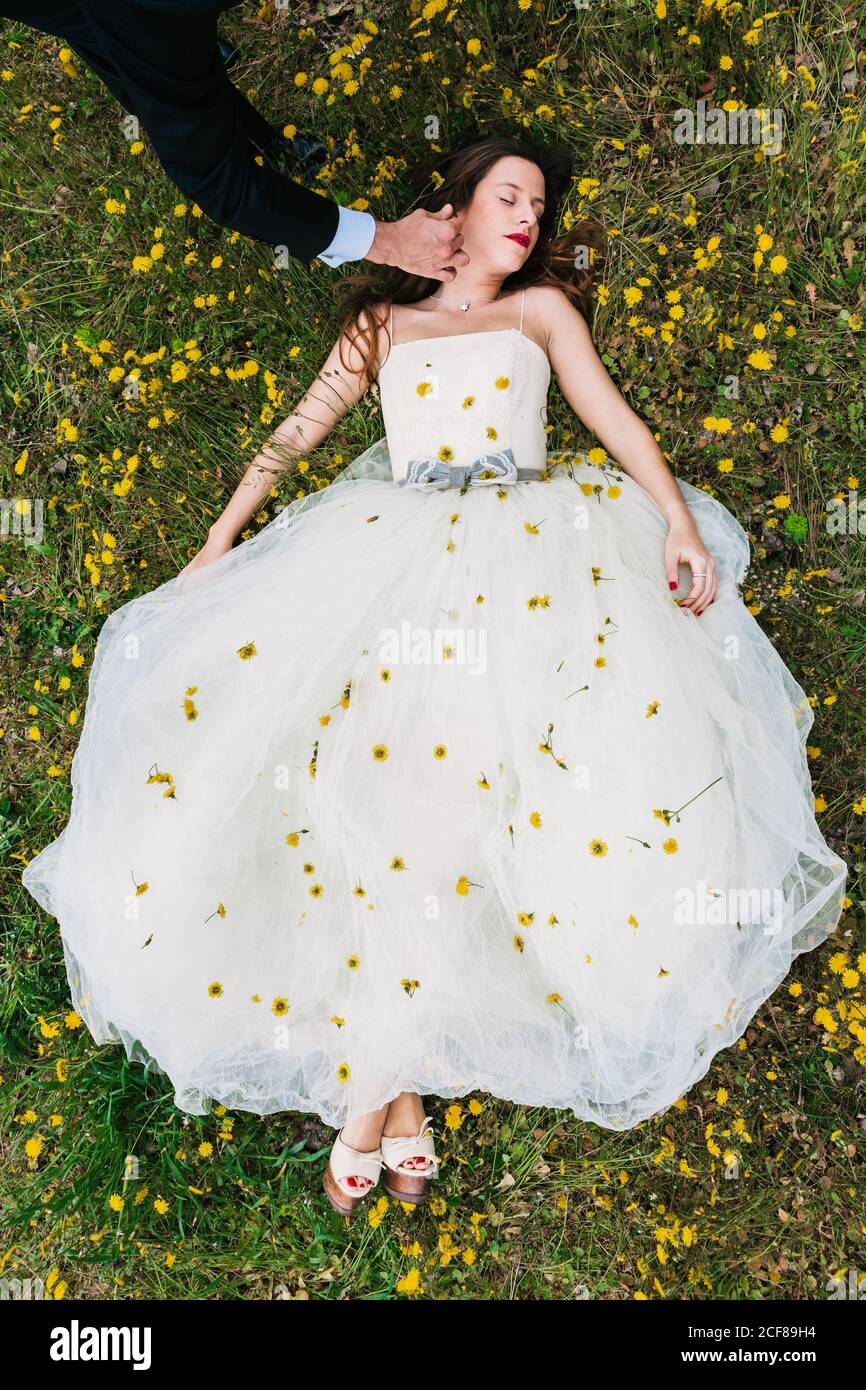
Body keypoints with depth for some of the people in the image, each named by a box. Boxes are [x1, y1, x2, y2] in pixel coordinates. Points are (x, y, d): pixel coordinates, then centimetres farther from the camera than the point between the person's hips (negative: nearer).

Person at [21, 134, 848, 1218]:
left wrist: (681, 518, -6)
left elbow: (616, 421, 12)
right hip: (397, 551, 1)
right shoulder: (385, 322, 26)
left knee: (444, 767, -27)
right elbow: (296, 433, 21)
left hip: (529, 545, -1)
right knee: (387, 758, -25)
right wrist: (218, 544, 10)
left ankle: (378, 1079, -16)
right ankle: (400, 1092, -17)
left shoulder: (543, 308, 24)